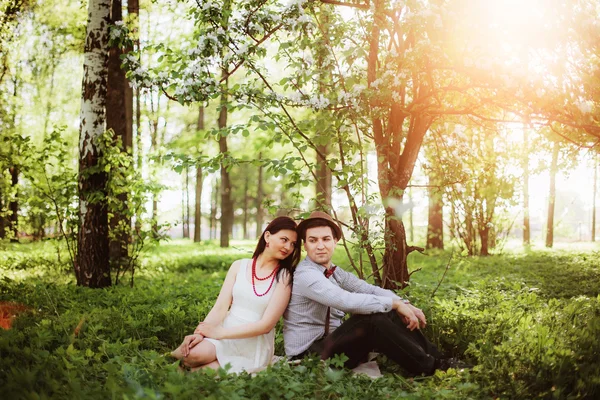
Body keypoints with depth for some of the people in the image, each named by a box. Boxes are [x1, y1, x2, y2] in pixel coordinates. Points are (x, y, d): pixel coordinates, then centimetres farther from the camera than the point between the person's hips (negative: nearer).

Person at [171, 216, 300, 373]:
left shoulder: (284, 277, -6)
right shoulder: (239, 266, 3)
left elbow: (266, 324, -12)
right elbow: (220, 307, -2)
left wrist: (219, 333, -16)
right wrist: (200, 333, -21)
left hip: (254, 345, -2)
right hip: (224, 333, 2)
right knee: (192, 353, -30)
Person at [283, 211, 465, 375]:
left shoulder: (335, 272, 9)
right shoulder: (305, 275, -19)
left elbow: (370, 290, 2)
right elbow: (346, 300, -31)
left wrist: (405, 304, -14)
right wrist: (395, 303, -25)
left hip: (330, 343, 9)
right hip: (308, 357, -9)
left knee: (391, 315, -4)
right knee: (371, 319, -27)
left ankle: (437, 358, -4)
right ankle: (431, 368, -16)